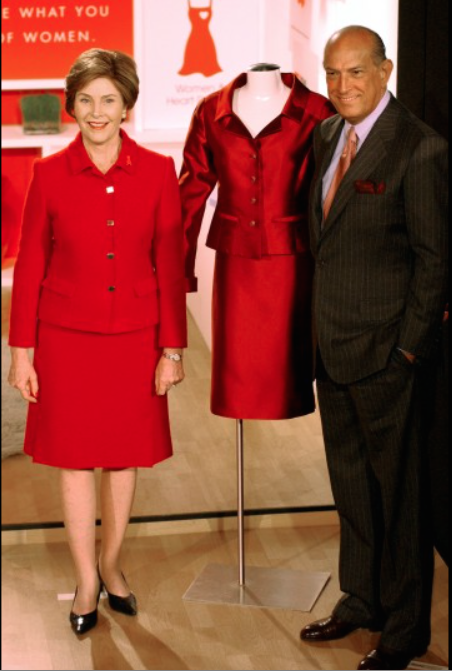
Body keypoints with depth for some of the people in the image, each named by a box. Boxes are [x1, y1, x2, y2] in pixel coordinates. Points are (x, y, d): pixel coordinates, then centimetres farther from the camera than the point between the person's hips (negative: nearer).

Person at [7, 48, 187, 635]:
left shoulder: (157, 172, -4)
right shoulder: (50, 174, -5)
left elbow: (171, 266, -1)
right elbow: (30, 266, -1)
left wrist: (172, 349, -2)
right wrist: (21, 351, -2)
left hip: (134, 339, 1)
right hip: (66, 339, -1)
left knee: (125, 457, 13)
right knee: (75, 459, 8)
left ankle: (110, 563, 34)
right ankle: (87, 583, 24)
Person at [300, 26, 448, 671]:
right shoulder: (327, 134, 9)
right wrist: (320, 326, 9)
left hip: (384, 352, -7)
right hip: (332, 347, 7)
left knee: (397, 490, 5)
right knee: (351, 482, 19)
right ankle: (360, 599, 35)